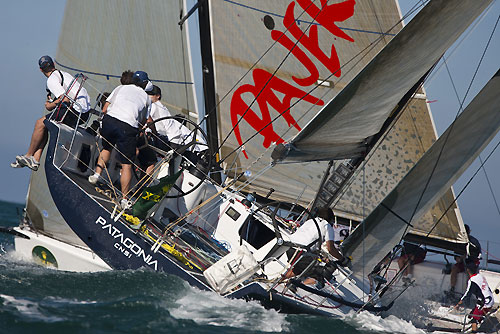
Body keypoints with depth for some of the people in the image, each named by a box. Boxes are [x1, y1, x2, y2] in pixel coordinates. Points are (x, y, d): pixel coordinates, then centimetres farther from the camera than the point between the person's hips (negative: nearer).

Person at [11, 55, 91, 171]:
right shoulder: (65, 74, 20)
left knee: (40, 123, -3)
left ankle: (28, 156, 10)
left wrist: (51, 105, -4)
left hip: (75, 111, -9)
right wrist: (55, 101, 21)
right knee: (45, 126, 13)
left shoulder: (52, 80, -9)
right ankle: (35, 160, 9)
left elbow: (66, 99, -19)